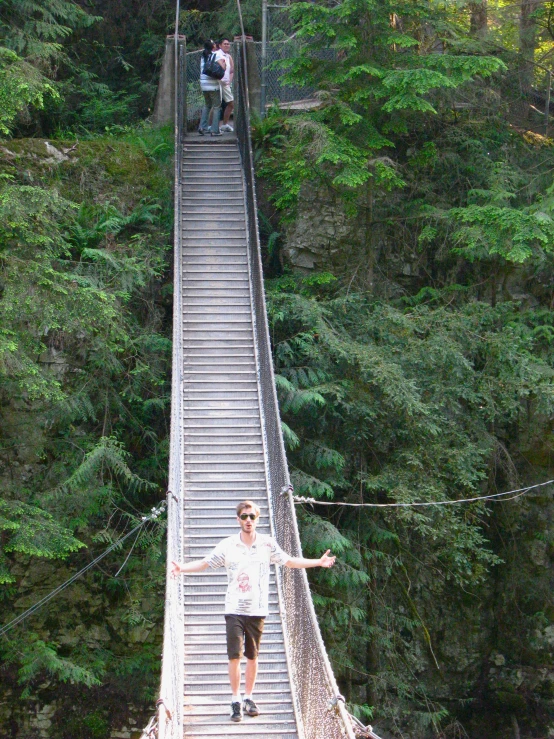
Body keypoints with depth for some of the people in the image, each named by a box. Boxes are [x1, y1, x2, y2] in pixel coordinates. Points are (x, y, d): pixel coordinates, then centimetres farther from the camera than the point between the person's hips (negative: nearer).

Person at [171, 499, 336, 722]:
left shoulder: (268, 544, 3)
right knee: (234, 656, -7)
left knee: (252, 656, 7)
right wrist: (182, 568, -11)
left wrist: (318, 562, 8)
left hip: (257, 610, 1)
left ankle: (248, 698, 20)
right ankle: (236, 701, 1)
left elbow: (289, 561, 14)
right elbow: (205, 563, 5)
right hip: (234, 609, -1)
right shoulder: (227, 545, 0)